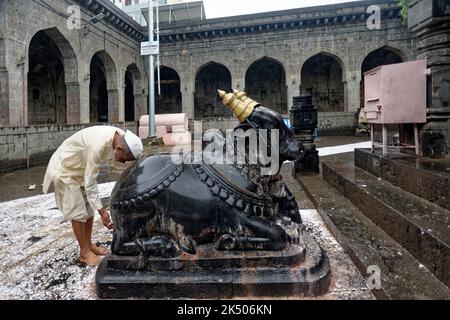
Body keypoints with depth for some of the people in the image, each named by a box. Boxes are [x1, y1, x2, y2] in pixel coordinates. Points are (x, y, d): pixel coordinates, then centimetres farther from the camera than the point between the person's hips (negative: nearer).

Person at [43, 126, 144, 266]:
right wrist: (102, 211, -31)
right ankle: (84, 252, 8)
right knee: (78, 212, -5)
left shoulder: (122, 137, -17)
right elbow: (89, 183, -33)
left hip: (81, 168, 8)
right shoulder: (97, 146, -40)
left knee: (89, 208, 9)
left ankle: (89, 245, 22)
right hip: (64, 170, -8)